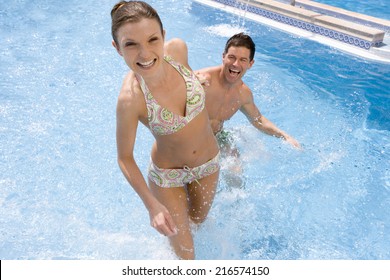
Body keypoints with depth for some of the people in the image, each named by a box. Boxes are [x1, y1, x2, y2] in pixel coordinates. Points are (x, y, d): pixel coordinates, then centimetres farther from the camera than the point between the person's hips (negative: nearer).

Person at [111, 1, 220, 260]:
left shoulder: (178, 48, -24)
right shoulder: (130, 99, -35)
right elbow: (125, 159, -20)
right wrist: (152, 205, -25)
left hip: (210, 161, 5)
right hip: (168, 174, -4)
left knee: (198, 220, 32)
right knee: (184, 248, 13)